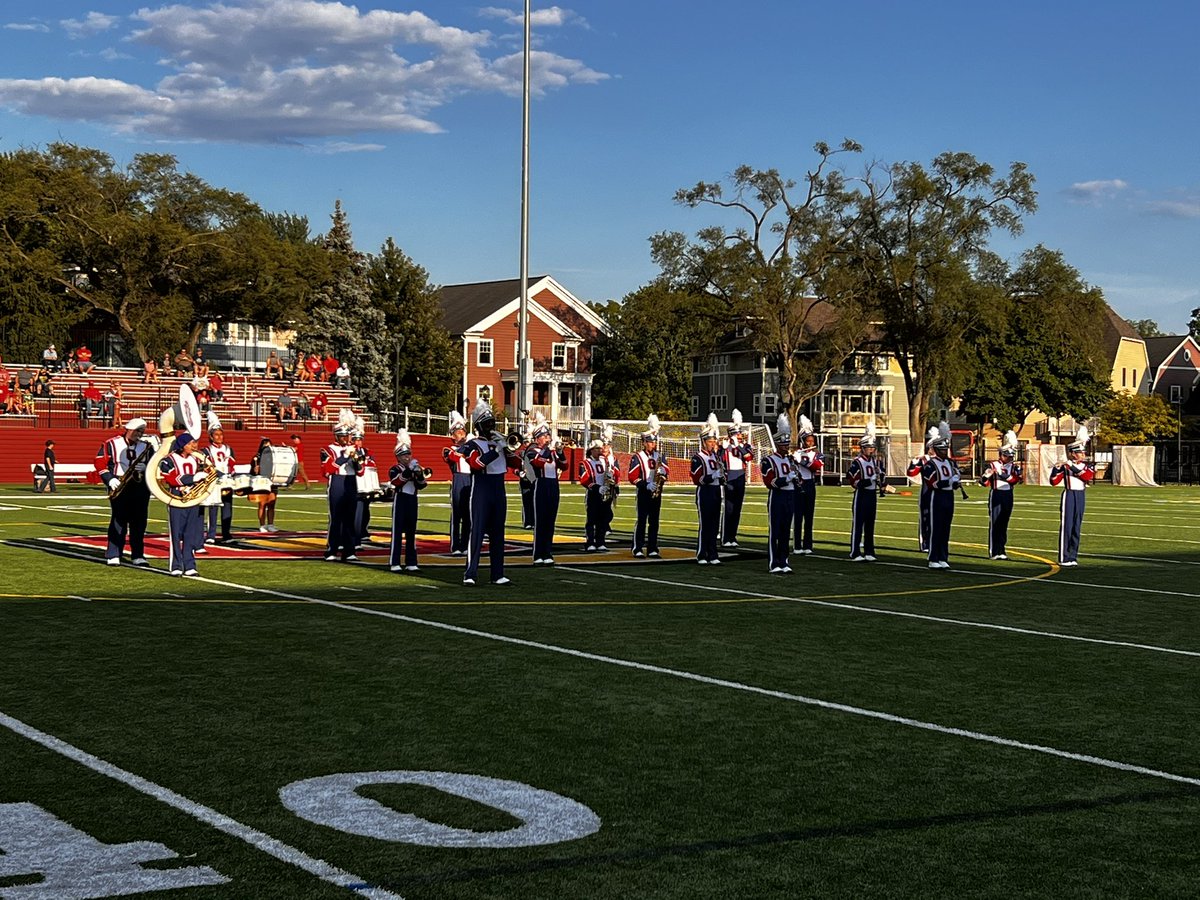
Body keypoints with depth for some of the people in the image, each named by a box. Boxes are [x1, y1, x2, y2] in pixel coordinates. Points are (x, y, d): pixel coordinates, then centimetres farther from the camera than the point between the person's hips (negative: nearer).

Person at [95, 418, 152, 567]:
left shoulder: (146, 446, 11)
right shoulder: (111, 444, 1)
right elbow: (100, 462, -2)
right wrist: (109, 479, -12)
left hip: (141, 487, 3)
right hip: (120, 487, -3)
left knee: (139, 521, 4)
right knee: (119, 521, -4)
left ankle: (137, 555, 10)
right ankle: (113, 555, 1)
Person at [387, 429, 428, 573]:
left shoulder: (415, 469, 14)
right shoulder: (394, 469, -2)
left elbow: (422, 485, 6)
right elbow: (396, 481, -21)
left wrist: (419, 474, -12)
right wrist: (409, 469, -26)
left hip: (412, 501, 6)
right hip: (400, 500, -6)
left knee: (411, 532, 7)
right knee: (397, 532, -6)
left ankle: (411, 563, 11)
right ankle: (394, 563, -6)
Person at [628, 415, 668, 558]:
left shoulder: (660, 456, 13)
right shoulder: (637, 457, -4)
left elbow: (667, 471, 14)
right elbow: (632, 476, -9)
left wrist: (663, 473, -10)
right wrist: (646, 485, -18)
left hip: (656, 493, 5)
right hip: (644, 493, -5)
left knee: (654, 521, 6)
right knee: (641, 520, -5)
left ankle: (652, 549, 10)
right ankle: (637, 549, -2)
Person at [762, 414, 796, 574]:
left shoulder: (791, 460, 14)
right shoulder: (768, 461, -6)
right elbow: (769, 482, -14)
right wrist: (788, 477, -18)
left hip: (790, 497, 6)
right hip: (777, 496, -6)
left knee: (786, 532, 8)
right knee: (774, 531, -4)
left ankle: (784, 562, 12)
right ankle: (773, 564, -3)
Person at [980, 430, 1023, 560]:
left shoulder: (1013, 466, 9)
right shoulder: (993, 465, -2)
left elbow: (1017, 479, -6)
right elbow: (984, 482, -6)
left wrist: (1018, 469, -23)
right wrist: (986, 476, -27)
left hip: (1008, 496, 4)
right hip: (996, 495, -4)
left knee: (1004, 523, 7)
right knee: (994, 523, -5)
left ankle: (1001, 550, 11)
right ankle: (994, 552, -3)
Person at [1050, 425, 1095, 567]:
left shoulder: (1088, 466, 6)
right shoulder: (1065, 466, -6)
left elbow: (1088, 476, -16)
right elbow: (1054, 482, -13)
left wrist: (1073, 467, -22)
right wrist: (1056, 469, -30)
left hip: (1081, 497, 5)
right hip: (1069, 496, -5)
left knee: (1077, 527, 6)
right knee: (1066, 526, -5)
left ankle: (1073, 556, 12)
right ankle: (1063, 558, -3)